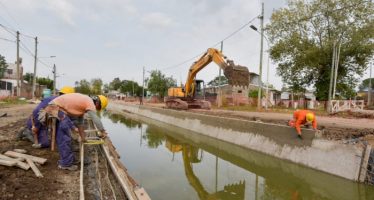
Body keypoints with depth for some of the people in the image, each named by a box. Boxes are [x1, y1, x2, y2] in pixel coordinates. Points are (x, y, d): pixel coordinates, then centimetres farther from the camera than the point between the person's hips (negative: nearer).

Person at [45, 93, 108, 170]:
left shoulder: (84, 102, 18)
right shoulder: (90, 103, -10)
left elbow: (79, 120, 21)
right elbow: (96, 119, -14)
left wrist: (82, 135, 23)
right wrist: (103, 132, -1)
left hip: (55, 108, 11)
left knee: (61, 138, 18)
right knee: (65, 139, -4)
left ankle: (65, 160, 30)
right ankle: (66, 164, 6)